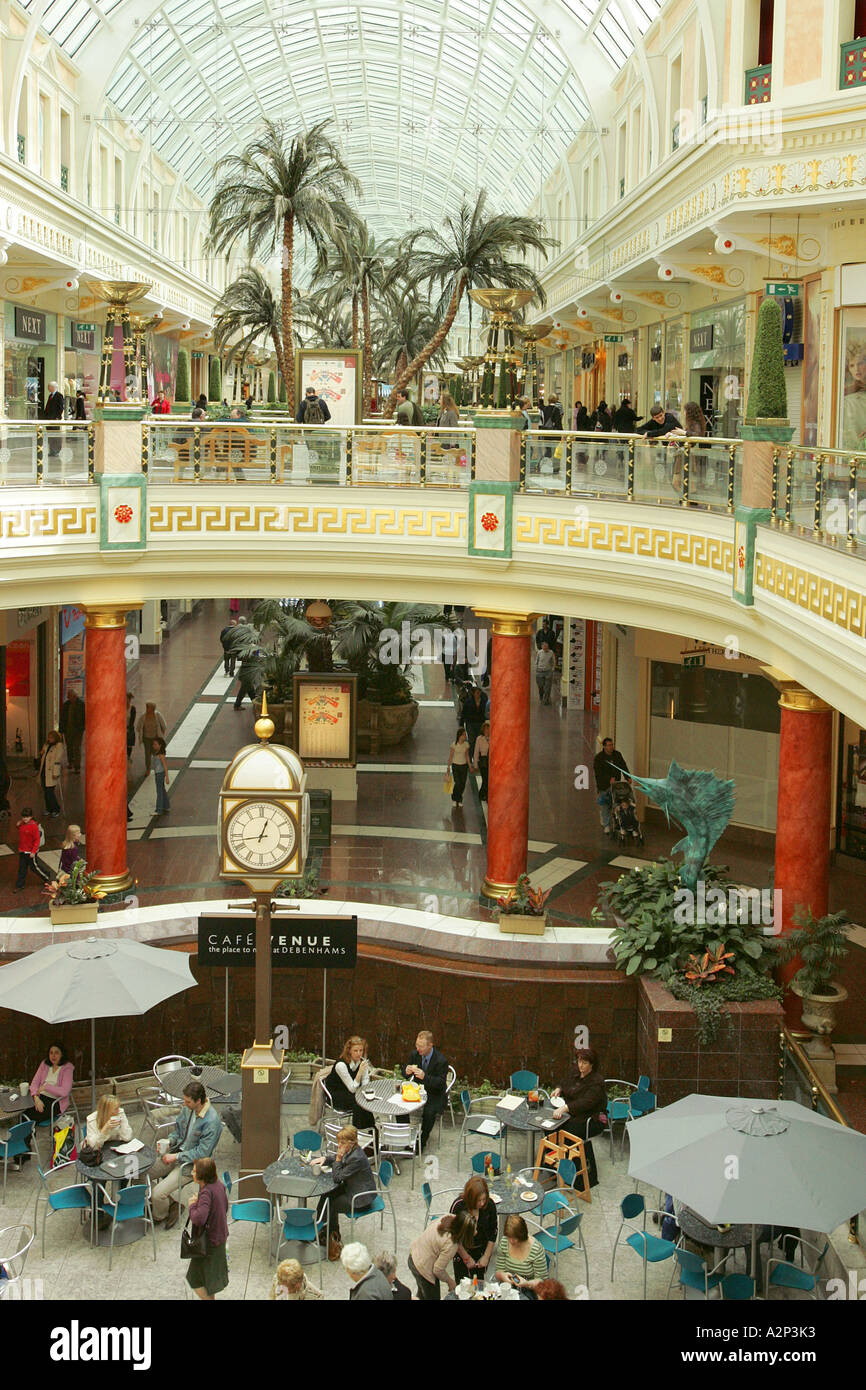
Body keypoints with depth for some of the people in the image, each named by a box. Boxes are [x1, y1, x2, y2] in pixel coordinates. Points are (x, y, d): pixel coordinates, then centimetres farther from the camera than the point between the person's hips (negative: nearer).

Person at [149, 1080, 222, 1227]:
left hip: (192, 1163, -8)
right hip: (177, 1152, 8)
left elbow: (202, 1153, -22)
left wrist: (176, 1156, -20)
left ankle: (159, 1216, 15)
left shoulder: (211, 1121, -25)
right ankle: (172, 1200, 12)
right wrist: (169, 1142, -4)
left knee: (158, 1193, -18)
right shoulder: (188, 1109, -3)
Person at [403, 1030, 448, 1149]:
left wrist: (425, 1077, -37)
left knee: (429, 1112, -32)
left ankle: (422, 1142, -11)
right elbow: (404, 1071, 7)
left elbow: (441, 1083, -22)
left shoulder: (441, 1060, -19)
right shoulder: (415, 1054, -3)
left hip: (434, 1095, -5)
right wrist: (407, 1071, -20)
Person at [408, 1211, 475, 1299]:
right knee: (433, 1298, 13)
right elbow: (438, 1270, -24)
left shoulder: (448, 1218, -15)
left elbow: (430, 1224, 7)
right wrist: (450, 1281, -7)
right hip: (423, 1267, -8)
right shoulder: (451, 1245, -34)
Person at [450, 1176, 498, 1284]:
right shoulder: (458, 1207, -26)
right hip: (462, 1250, -2)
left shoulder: (489, 1205, -18)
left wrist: (486, 1256, 0)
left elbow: (493, 1231, -3)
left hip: (482, 1250, 2)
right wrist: (467, 1258, -7)